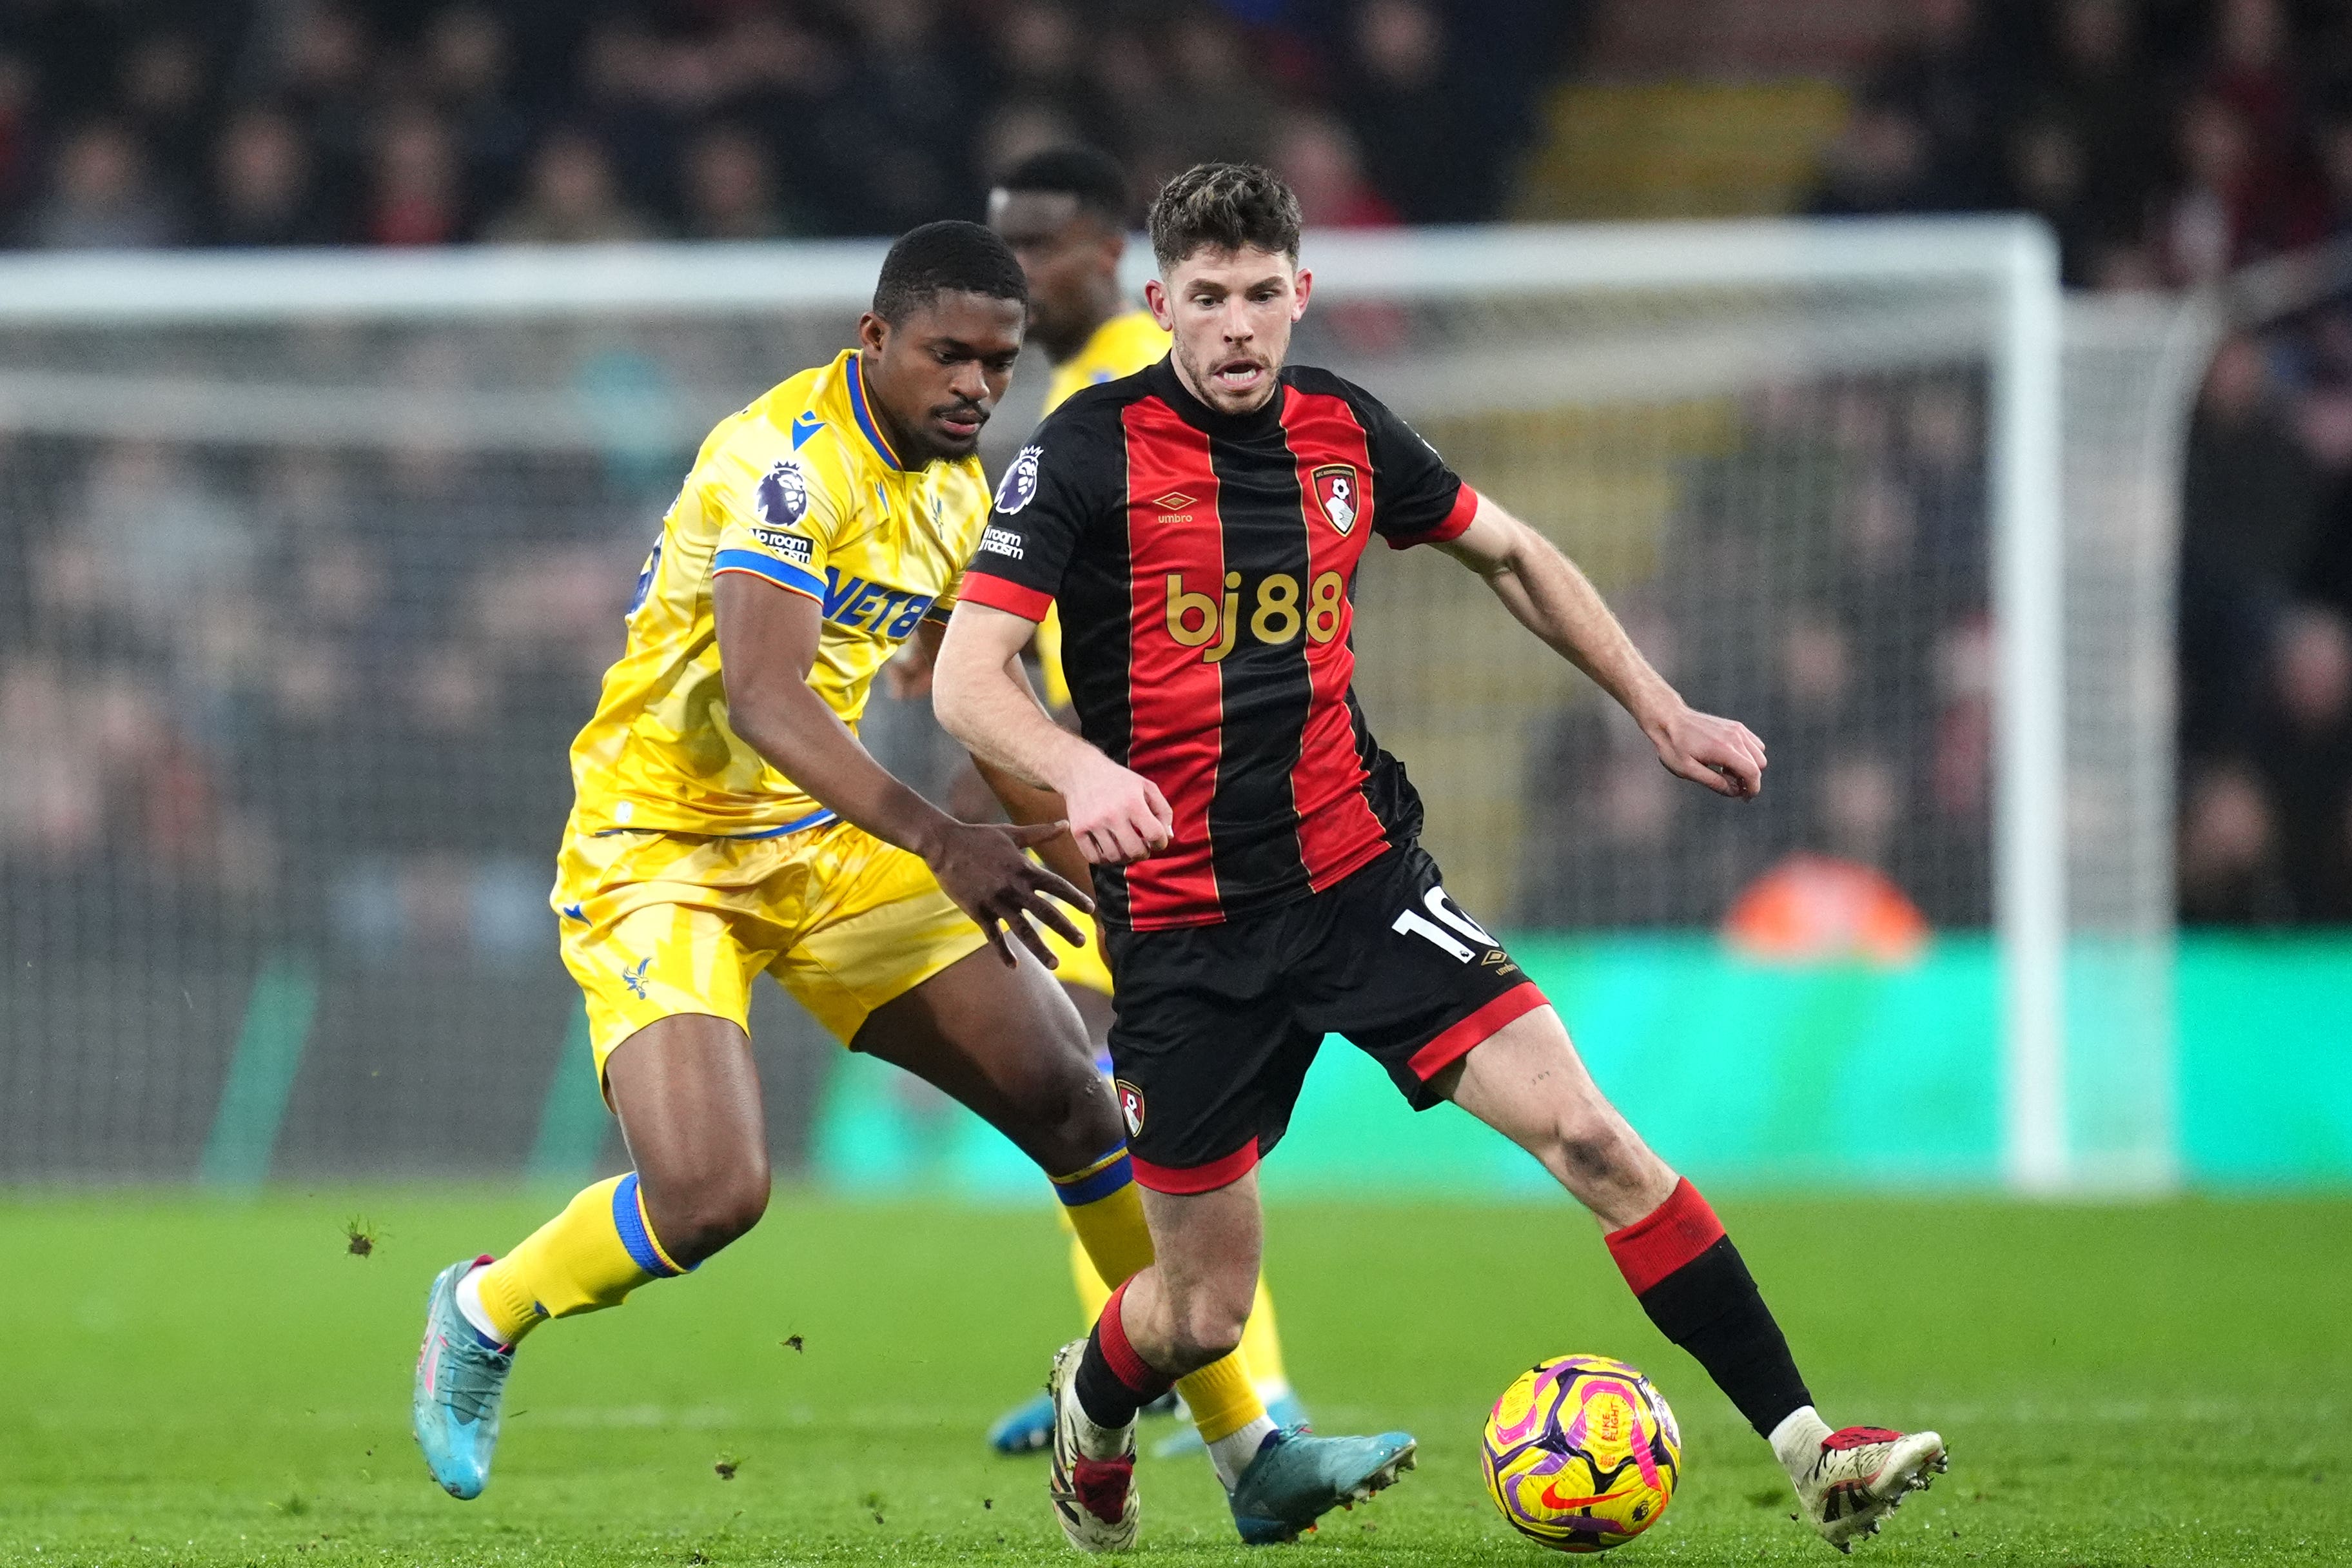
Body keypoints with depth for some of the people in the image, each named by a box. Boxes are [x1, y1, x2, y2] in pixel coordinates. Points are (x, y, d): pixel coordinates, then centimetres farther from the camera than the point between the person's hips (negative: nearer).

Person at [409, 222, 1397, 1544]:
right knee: (711, 1193, -24)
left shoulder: (961, 489, 4)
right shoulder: (785, 457, -23)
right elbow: (763, 698, -35)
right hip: (660, 851, -8)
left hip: (824, 843, 8)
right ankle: (485, 1314, 9)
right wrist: (939, 840, -45)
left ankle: (1249, 1449, 9)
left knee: (1071, 1099, 0)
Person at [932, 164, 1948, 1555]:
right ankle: (1089, 1412, 41)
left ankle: (1806, 1447, -14)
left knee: (1588, 1133, -14)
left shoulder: (1342, 432, 4)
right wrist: (1080, 771, -35)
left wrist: (1662, 713, 16)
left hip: (1359, 876, 3)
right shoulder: (1095, 450, -9)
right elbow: (968, 677, -15)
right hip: (1184, 927, -3)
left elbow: (1514, 556, 21)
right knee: (1207, 1310, 4)